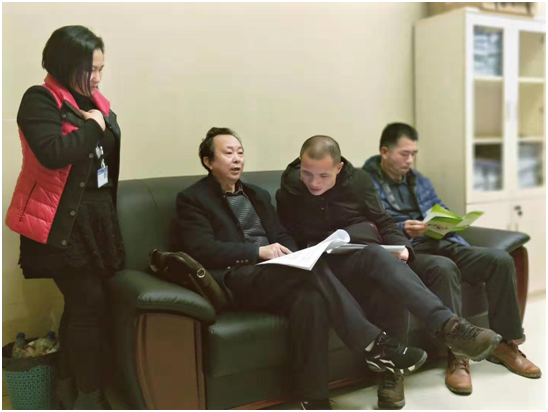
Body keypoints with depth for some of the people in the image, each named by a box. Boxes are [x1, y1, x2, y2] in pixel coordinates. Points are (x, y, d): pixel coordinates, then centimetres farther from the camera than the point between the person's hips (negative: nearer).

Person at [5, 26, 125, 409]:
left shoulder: (95, 101, 12)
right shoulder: (40, 100, -10)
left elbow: (115, 151, 11)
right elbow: (53, 153, -26)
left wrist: (102, 121, -4)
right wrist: (93, 126, -15)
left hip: (96, 215, 7)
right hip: (61, 221, -7)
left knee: (81, 303, 12)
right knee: (90, 304, -6)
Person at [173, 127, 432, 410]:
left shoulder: (258, 195, 25)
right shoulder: (191, 199, 5)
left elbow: (282, 237, 20)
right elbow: (202, 250, -9)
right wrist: (257, 251, -19)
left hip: (274, 273, 6)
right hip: (235, 279, -6)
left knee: (309, 295, -31)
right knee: (313, 270, -31)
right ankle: (372, 343, -25)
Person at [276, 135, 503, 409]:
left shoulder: (358, 180, 7)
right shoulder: (288, 193, 2)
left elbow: (383, 222, 12)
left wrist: (400, 246, -7)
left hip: (369, 261, 4)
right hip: (322, 269, -3)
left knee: (390, 283, -33)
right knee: (375, 254, -35)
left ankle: (392, 366, -24)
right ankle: (449, 327, -48)